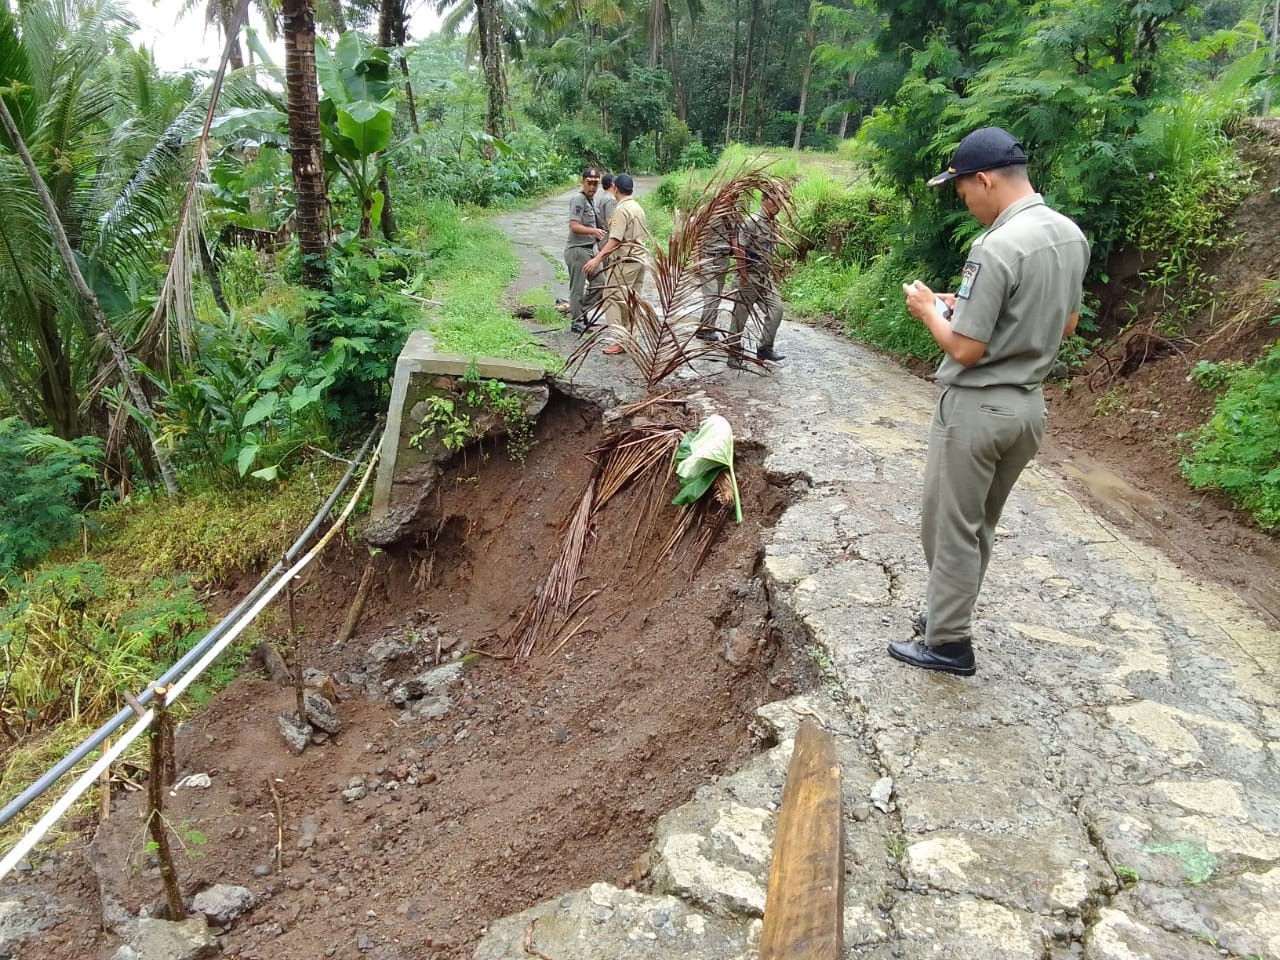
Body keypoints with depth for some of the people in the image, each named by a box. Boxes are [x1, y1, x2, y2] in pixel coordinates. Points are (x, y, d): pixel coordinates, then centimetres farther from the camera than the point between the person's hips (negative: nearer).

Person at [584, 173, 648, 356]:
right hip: (639, 259, 9)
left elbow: (615, 240, -22)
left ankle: (621, 341, -11)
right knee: (631, 301, 12)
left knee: (614, 300, -7)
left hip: (624, 261, -9)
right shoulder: (638, 207, 13)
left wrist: (597, 259, -26)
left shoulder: (622, 209, -14)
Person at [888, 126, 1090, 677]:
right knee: (979, 525, 19)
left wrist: (930, 311, -3)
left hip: (976, 408, -8)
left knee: (951, 527, 5)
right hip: (1028, 404, 9)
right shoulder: (1072, 235, 4)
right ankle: (949, 615, 34)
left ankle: (947, 644, 16)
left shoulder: (996, 247, -23)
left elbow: (966, 350, -21)